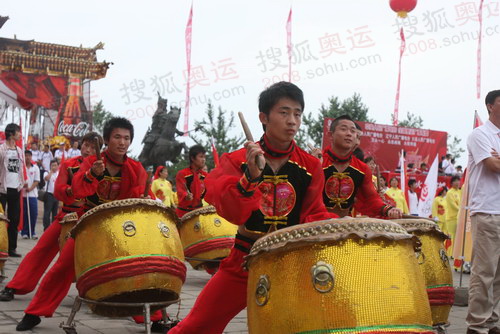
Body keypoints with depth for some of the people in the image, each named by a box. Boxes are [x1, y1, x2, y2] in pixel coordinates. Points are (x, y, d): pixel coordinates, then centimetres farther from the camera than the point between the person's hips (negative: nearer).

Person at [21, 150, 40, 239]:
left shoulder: (35, 168, 7)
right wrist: (22, 184, -20)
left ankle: (32, 232, 9)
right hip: (22, 194, -1)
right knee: (24, 214, 1)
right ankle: (24, 232, 10)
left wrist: (30, 188, -14)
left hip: (33, 194, 2)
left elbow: (36, 181, 3)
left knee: (34, 214, -1)